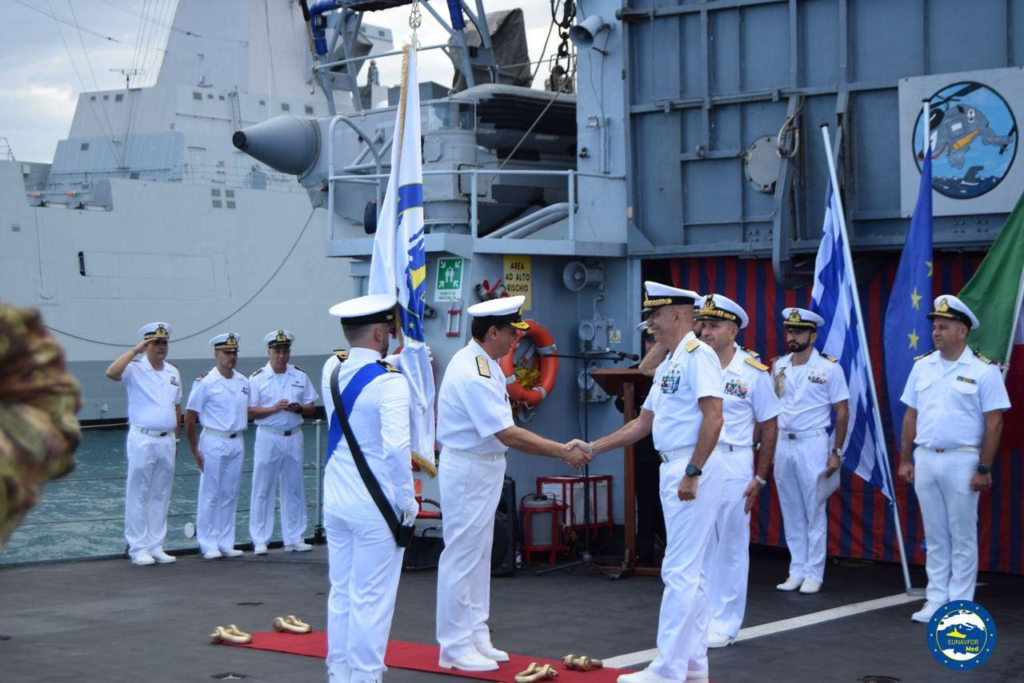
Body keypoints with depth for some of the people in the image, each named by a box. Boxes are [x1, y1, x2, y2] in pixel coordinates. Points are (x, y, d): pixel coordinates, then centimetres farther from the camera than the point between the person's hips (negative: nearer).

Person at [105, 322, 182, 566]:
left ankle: (156, 546, 16)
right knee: (138, 495, -2)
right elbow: (111, 373, -27)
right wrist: (135, 350, -23)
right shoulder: (135, 369, -6)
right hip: (142, 439, -6)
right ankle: (138, 548, 2)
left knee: (161, 496, 10)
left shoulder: (173, 372, 13)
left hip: (167, 440, 6)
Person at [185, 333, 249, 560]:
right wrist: (194, 449, -8)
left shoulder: (244, 382, 10)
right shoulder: (205, 382, -8)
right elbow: (190, 416, -7)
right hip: (214, 441, -5)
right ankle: (209, 545, 4)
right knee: (210, 494, -2)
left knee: (230, 494, 9)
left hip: (237, 442, 5)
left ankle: (226, 543, 16)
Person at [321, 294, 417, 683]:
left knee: (341, 592, 14)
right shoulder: (389, 381, -16)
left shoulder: (332, 373, 6)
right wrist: (408, 501, -12)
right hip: (376, 506, -7)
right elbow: (397, 448, -24)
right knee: (372, 599, 0)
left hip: (335, 502, 7)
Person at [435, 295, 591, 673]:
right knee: (462, 556, -3)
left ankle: (475, 637, 25)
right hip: (467, 469, -11)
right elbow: (507, 435, -25)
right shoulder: (472, 373, -23)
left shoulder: (485, 365, 10)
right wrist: (563, 453, -21)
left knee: (478, 555, 16)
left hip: (484, 467, 11)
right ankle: (455, 647, 5)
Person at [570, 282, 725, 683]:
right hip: (675, 469, 10)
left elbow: (713, 418, -20)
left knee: (680, 570, -9)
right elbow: (643, 424, 23)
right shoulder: (668, 364, 19)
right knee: (689, 570, 13)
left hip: (696, 468, -10)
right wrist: (592, 448, 19)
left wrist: (693, 473, -23)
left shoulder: (697, 355, -12)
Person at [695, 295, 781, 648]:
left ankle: (725, 624, 11)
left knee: (731, 546, 2)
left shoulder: (753, 372, -4)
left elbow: (769, 427, -1)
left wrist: (760, 478, -3)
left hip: (734, 464, -4)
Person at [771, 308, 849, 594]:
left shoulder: (829, 368, -5)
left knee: (814, 511, -1)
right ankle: (797, 571, 16)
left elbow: (842, 412, -3)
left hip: (812, 444, -5)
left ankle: (814, 574, 6)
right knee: (791, 513, 9)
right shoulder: (778, 366, 8)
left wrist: (836, 452, -7)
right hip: (782, 444, 5)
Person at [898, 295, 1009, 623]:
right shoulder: (922, 366, 9)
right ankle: (936, 600, 18)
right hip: (925, 459, 5)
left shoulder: (983, 370, -6)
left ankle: (959, 606, 7)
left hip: (961, 461, -5)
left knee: (962, 537, 2)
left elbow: (993, 423, -8)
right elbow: (911, 416, 13)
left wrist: (984, 469, -12)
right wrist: (905, 460, 9)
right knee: (935, 536, 11)